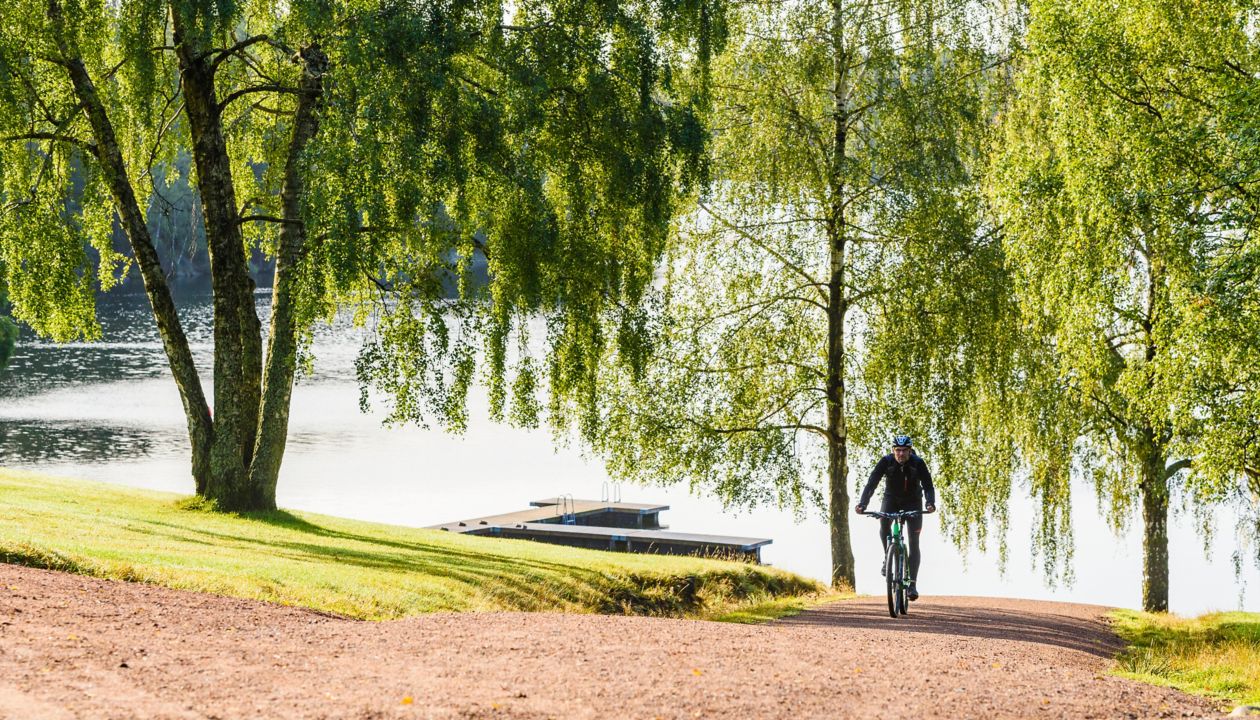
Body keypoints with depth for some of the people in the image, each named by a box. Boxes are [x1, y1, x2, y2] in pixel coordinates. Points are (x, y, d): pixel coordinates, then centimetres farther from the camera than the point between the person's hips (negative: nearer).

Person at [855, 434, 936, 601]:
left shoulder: (918, 463, -22)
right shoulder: (886, 462, -22)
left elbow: (928, 486, -27)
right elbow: (871, 484, -28)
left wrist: (930, 503, -48)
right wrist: (862, 504, -43)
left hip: (912, 502, 0)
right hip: (891, 500, 0)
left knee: (914, 542, -9)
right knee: (884, 523, -32)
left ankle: (912, 583, -7)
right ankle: (888, 558, -10)